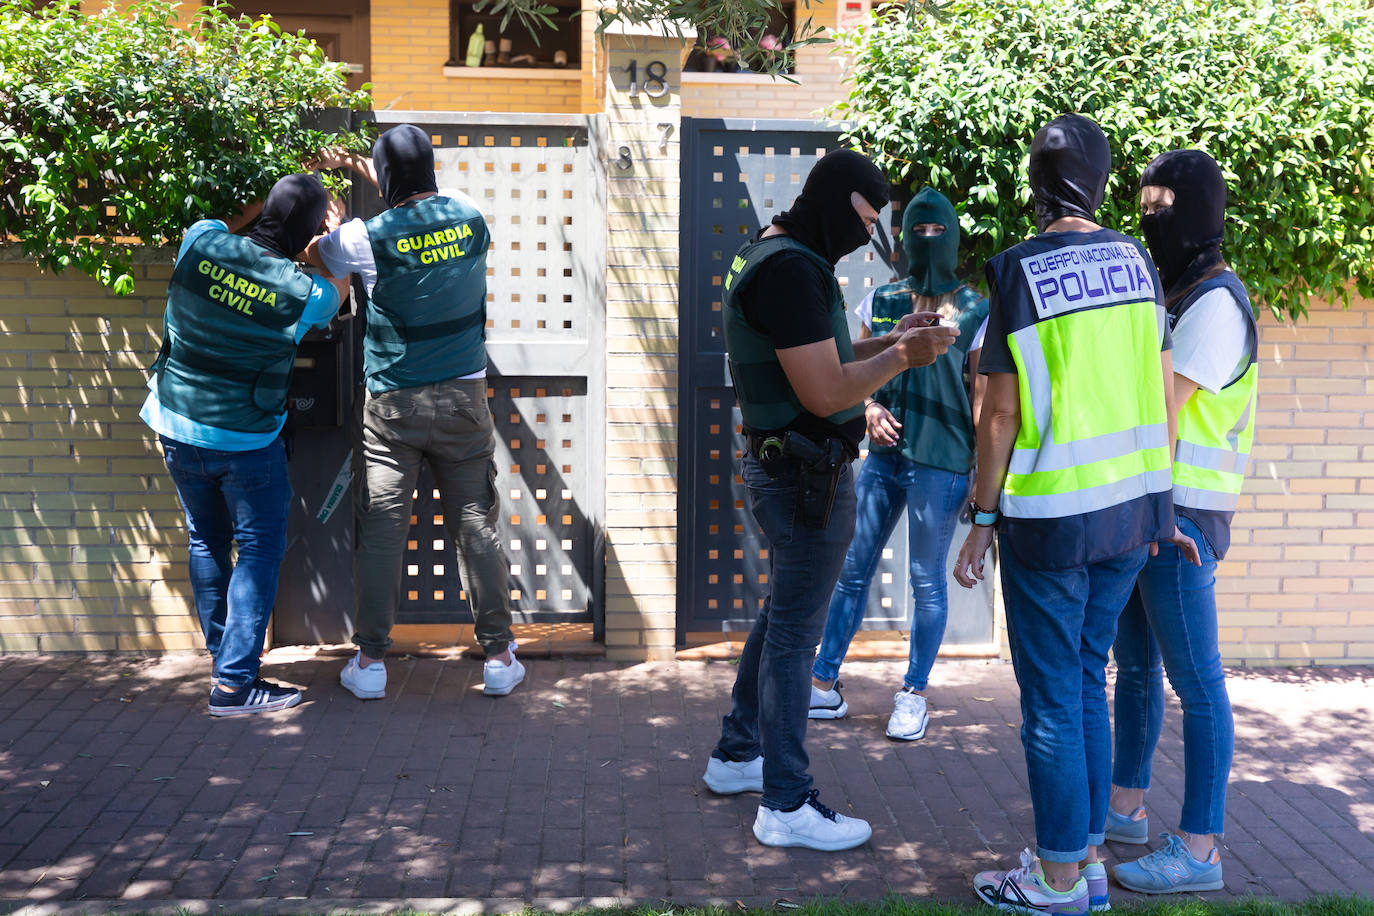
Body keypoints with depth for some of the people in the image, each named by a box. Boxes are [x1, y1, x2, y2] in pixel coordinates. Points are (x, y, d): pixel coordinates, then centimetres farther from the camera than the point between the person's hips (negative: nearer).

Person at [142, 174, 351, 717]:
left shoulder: (201, 242, -11)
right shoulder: (304, 294, -18)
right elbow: (338, 284, 6)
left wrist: (268, 201, 16)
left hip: (177, 428, 5)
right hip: (246, 442, -5)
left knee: (207, 544, 18)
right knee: (260, 549, 5)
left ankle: (223, 656, 29)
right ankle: (234, 682, 3)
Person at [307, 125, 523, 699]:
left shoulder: (368, 237, -10)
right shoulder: (467, 214, 0)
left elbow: (309, 252, 10)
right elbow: (423, 196, 23)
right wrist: (359, 167, 30)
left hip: (392, 404, -2)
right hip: (462, 398, 2)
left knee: (382, 528, 5)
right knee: (475, 524, 5)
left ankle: (370, 660, 10)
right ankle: (499, 656, 10)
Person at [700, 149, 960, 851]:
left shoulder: (772, 258, 13)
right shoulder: (791, 269, -21)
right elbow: (824, 394, -24)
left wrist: (887, 342, 9)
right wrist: (901, 358, -14)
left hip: (783, 469, 11)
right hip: (807, 474, -11)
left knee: (782, 618, 21)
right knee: (795, 632, -2)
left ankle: (736, 755, 34)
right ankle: (786, 805, 9)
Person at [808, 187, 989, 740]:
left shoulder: (975, 312, -3)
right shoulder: (880, 302, 6)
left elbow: (983, 399, -3)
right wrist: (869, 409, -6)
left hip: (941, 464, -4)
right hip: (882, 458, 4)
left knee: (927, 580, 5)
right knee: (851, 570, 8)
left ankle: (913, 694, 20)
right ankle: (823, 686, 18)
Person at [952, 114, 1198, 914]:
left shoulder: (1019, 273, -12)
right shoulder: (1134, 259, 4)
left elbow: (1002, 413, -12)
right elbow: (1165, 394, 8)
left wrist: (982, 520, -4)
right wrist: (1157, 503, 17)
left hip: (1051, 517, -6)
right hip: (1132, 507, 6)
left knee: (1051, 698, 5)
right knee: (1087, 681, 18)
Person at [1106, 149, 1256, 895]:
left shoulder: (1215, 302, -13)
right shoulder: (1170, 297, 16)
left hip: (1182, 515, -10)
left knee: (1196, 682, -4)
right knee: (1135, 665, 17)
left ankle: (1198, 850, 3)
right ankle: (1124, 808, 30)